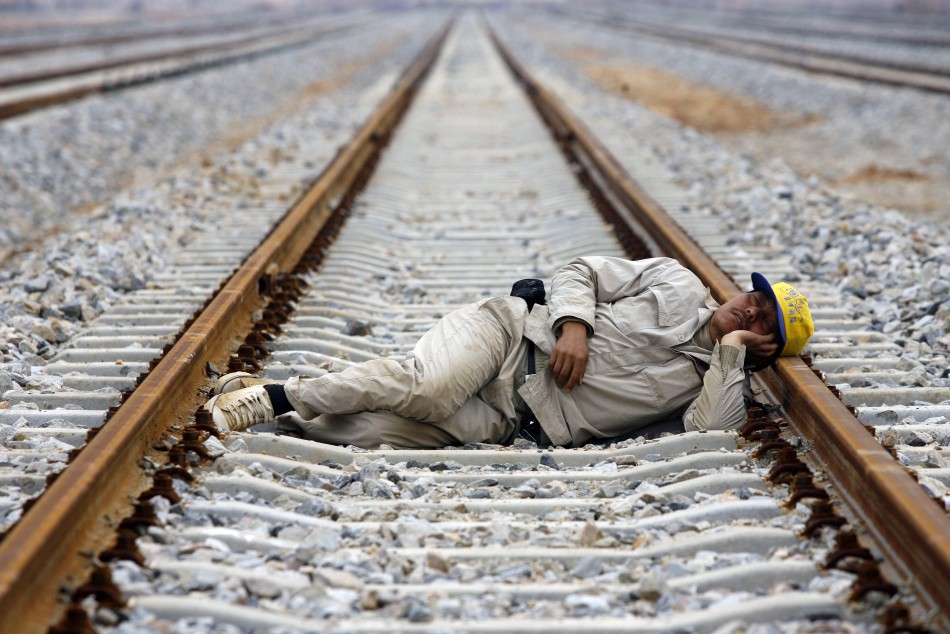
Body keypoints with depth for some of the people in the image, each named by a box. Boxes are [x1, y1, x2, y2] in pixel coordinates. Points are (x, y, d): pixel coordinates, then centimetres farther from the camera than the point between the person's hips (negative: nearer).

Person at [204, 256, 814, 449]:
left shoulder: (711, 379, 11)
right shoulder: (676, 284, 10)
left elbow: (712, 431, -10)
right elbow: (582, 272, 9)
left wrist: (732, 352, -10)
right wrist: (573, 326, -10)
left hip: (517, 419, 1)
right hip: (506, 332, -1)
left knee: (386, 430, -24)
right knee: (428, 386, -32)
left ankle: (279, 411, -7)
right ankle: (277, 393, -14)